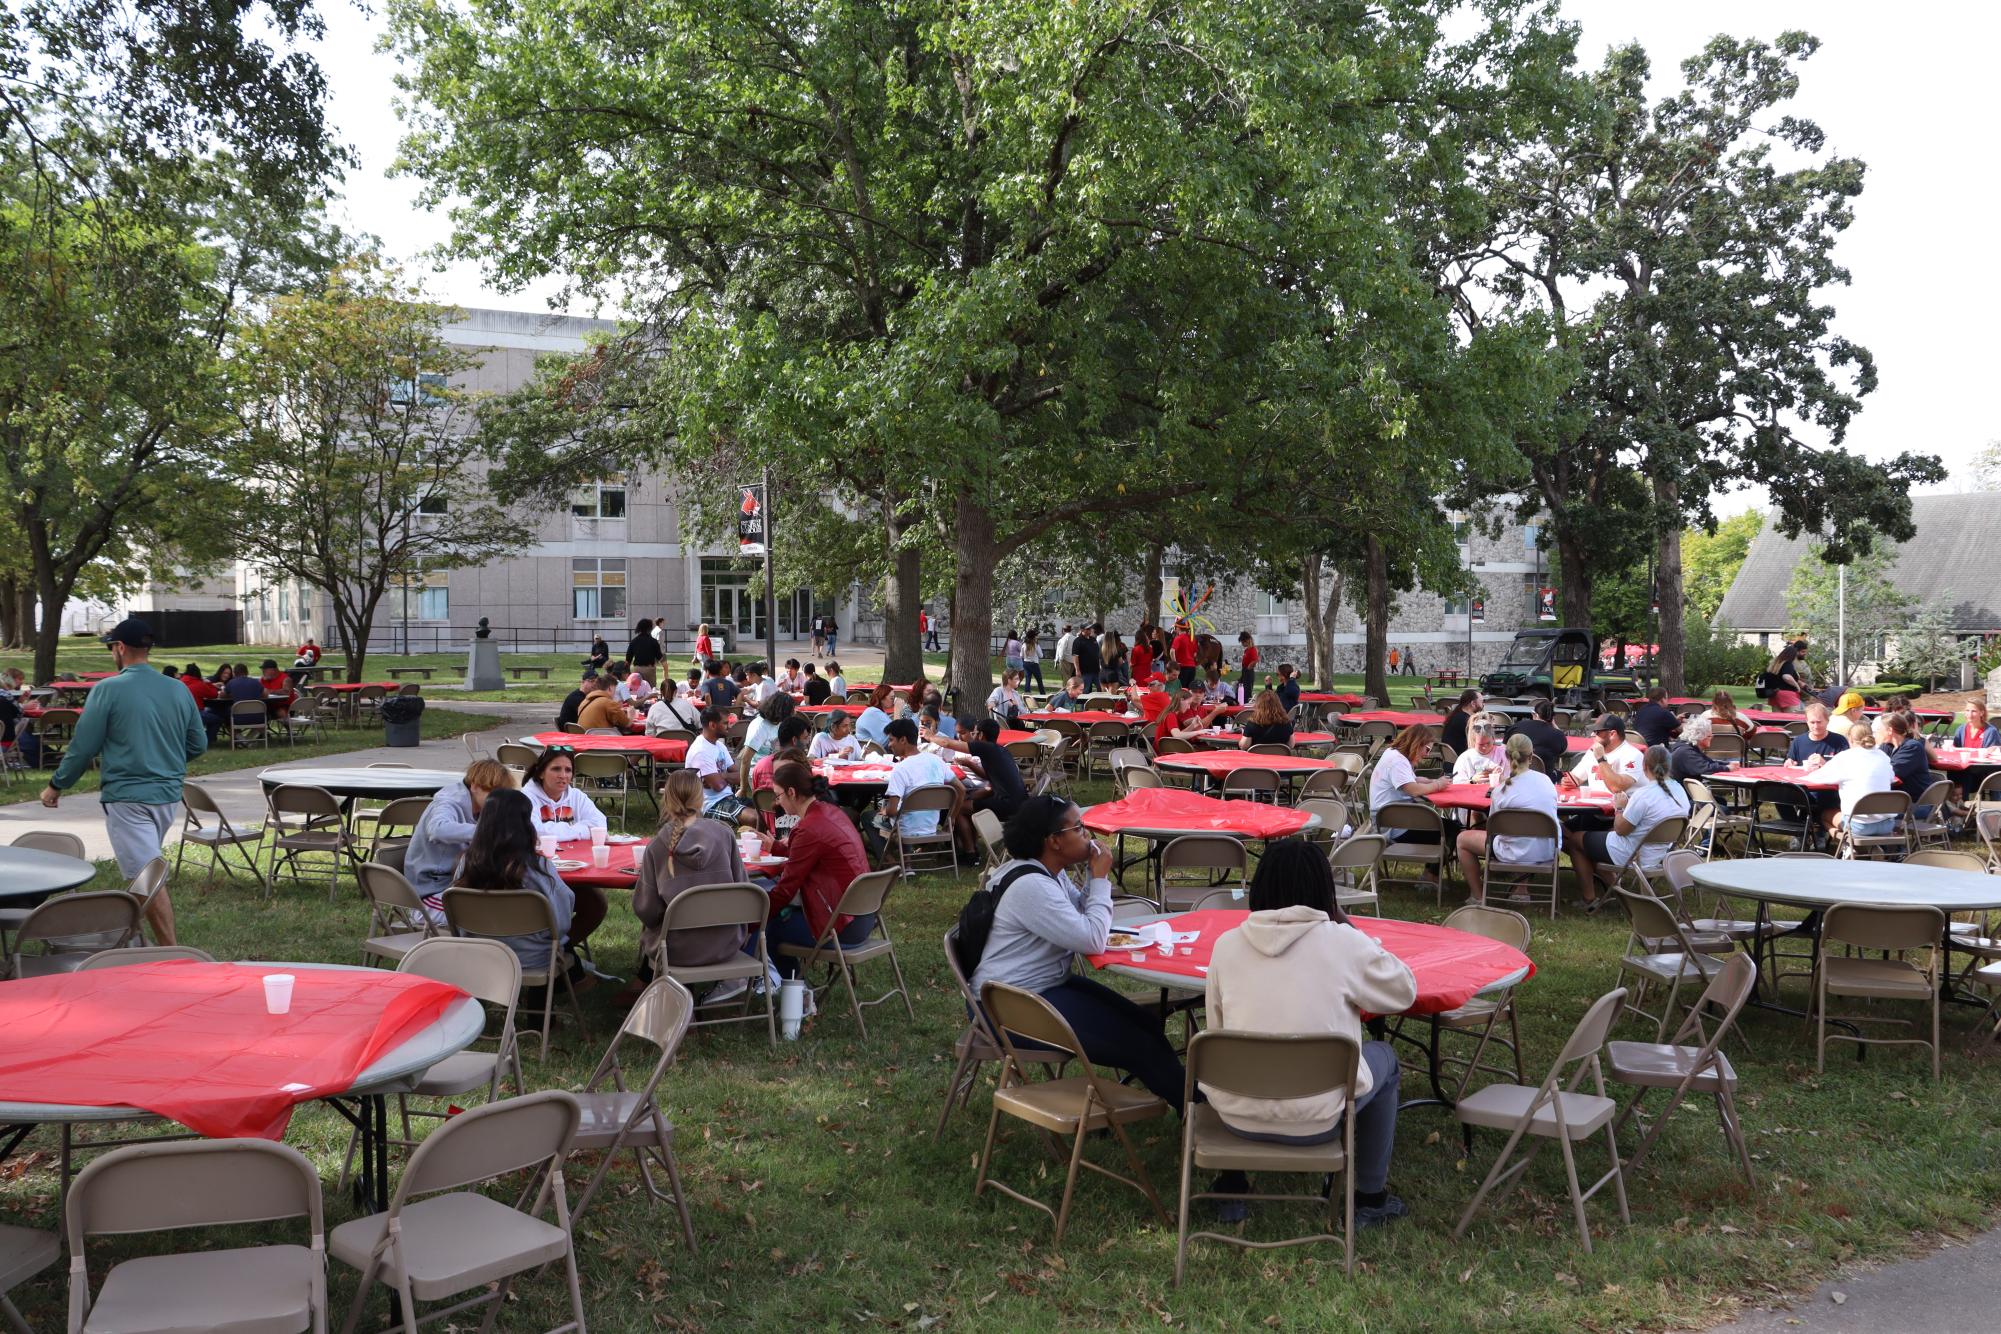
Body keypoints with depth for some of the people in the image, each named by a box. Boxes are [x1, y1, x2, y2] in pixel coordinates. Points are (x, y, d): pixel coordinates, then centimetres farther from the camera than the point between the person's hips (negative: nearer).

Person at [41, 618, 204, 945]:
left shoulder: (108, 689, -10)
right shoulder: (179, 689, 4)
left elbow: (83, 746, -6)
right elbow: (199, 743, 10)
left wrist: (56, 785, 8)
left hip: (127, 798, -6)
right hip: (169, 795, 6)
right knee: (146, 871, 23)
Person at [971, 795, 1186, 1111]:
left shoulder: (1049, 872, 6)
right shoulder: (1031, 886, -25)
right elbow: (1093, 941, -27)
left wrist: (1096, 876, -3)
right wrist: (1100, 877, -17)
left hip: (1049, 984, 10)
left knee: (1144, 1024, -1)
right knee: (1135, 1043, -10)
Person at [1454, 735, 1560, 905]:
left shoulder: (1503, 789, -15)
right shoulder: (1546, 780, -2)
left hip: (1519, 854, -6)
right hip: (1549, 851, 6)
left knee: (1463, 839, 14)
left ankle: (1477, 896, 21)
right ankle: (1521, 890, 36)